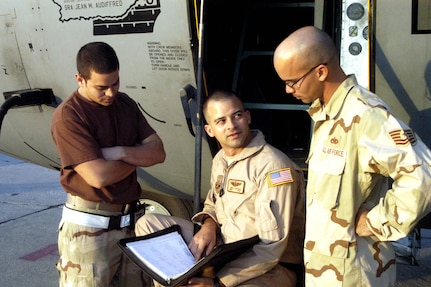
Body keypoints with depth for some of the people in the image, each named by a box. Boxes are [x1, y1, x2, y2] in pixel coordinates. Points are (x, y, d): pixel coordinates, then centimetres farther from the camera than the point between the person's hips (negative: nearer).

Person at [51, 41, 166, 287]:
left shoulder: (125, 103, 8)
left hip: (130, 220, 6)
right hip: (89, 228, -6)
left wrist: (121, 152, -16)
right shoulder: (68, 116, -14)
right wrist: (138, 157, -5)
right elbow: (99, 176, -22)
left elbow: (158, 152, 3)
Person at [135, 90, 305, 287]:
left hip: (269, 267, -8)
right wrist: (209, 225, -3)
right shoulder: (221, 159, 6)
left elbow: (271, 248, -24)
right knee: (148, 223, 3)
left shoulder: (273, 167, -21)